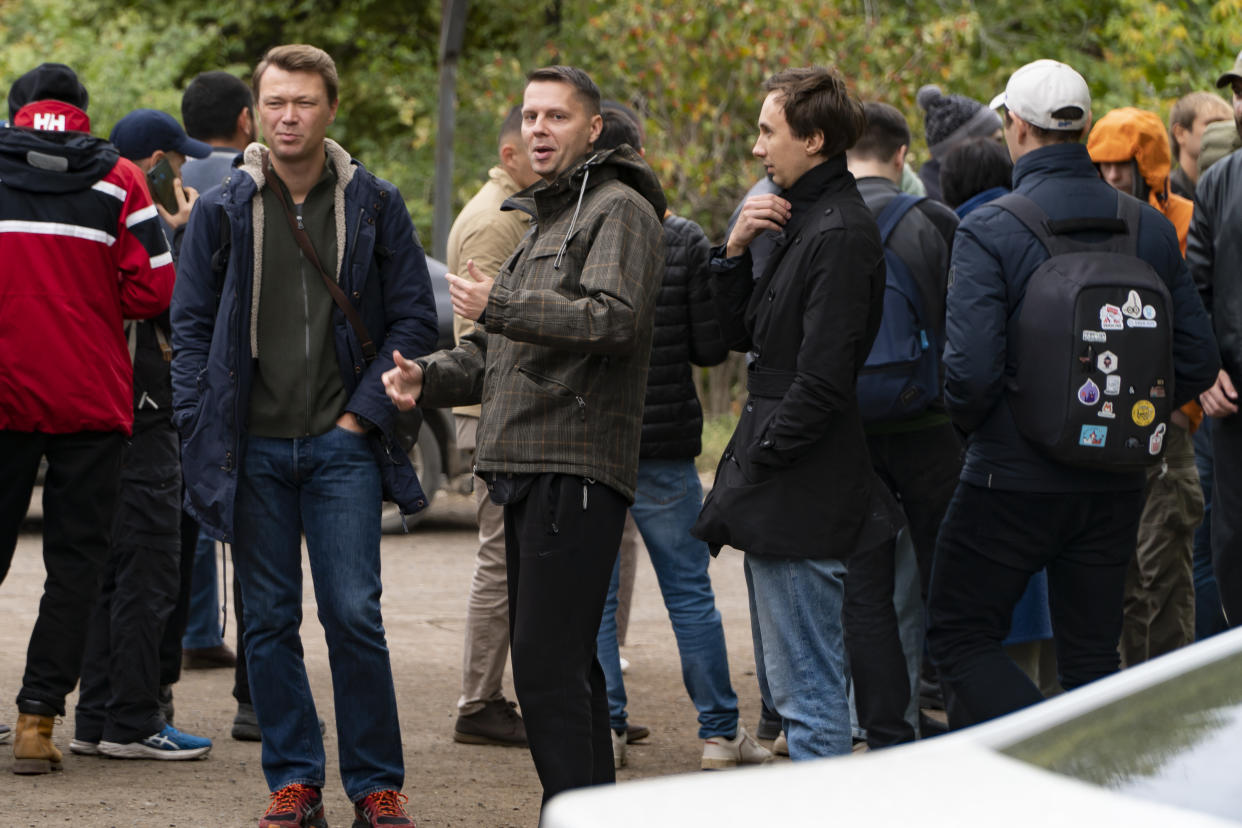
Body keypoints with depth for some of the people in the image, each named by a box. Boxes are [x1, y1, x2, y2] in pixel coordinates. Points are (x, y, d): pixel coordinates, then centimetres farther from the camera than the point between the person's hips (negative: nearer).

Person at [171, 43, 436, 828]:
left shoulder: (375, 205, 3)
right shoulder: (223, 210, 5)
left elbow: (415, 320, 6)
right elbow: (192, 325, 8)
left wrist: (365, 412, -3)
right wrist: (203, 428, -1)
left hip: (341, 444, -2)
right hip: (254, 447, 2)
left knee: (354, 614, -6)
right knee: (270, 621, 3)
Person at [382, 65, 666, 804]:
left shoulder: (619, 210, -5)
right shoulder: (542, 221, 25)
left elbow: (613, 317, -21)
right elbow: (495, 350, 27)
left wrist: (499, 307, -25)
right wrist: (431, 379, 9)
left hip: (577, 471, -10)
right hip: (527, 468, 10)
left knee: (548, 665, -15)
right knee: (567, 665, 12)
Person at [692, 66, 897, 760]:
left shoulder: (841, 234, -17)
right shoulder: (798, 221, 15)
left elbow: (824, 378, -21)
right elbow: (741, 333, 18)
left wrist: (760, 459, -15)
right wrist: (736, 252, 3)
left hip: (802, 498, -11)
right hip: (779, 495, 11)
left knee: (807, 690, -7)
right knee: (787, 681, 16)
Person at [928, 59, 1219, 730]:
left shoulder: (989, 230, -14)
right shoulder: (1150, 228, 2)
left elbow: (970, 369, -22)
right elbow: (1197, 361, 4)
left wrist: (970, 419, 0)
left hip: (1014, 479, -5)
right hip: (1115, 483, 5)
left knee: (960, 637, 7)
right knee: (1091, 654, 14)